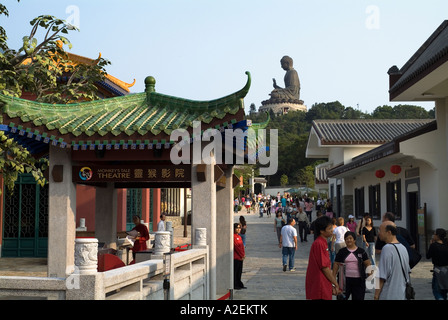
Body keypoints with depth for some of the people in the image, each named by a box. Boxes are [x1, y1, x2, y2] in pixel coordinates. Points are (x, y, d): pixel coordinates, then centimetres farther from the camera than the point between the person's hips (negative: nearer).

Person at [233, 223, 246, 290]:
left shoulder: (239, 236, 16)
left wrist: (243, 254, 3)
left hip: (240, 257, 9)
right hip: (235, 257, -9)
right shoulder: (233, 236, -13)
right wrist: (242, 255, -11)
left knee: (239, 272, 14)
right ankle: (235, 285, 2)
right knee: (235, 271, -3)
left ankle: (239, 284, 21)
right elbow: (236, 247, -16)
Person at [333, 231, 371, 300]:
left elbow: (367, 264, 6)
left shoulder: (361, 251, 5)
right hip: (345, 280, 0)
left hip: (358, 280, 0)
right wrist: (333, 278, -1)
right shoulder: (341, 252, 6)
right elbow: (336, 265, 6)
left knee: (359, 297, 4)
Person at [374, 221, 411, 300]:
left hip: (388, 296, -9)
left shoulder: (387, 248, -17)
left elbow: (382, 276, -18)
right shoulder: (403, 248, 10)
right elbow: (407, 271, 19)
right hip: (402, 295, 9)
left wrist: (376, 295, -13)